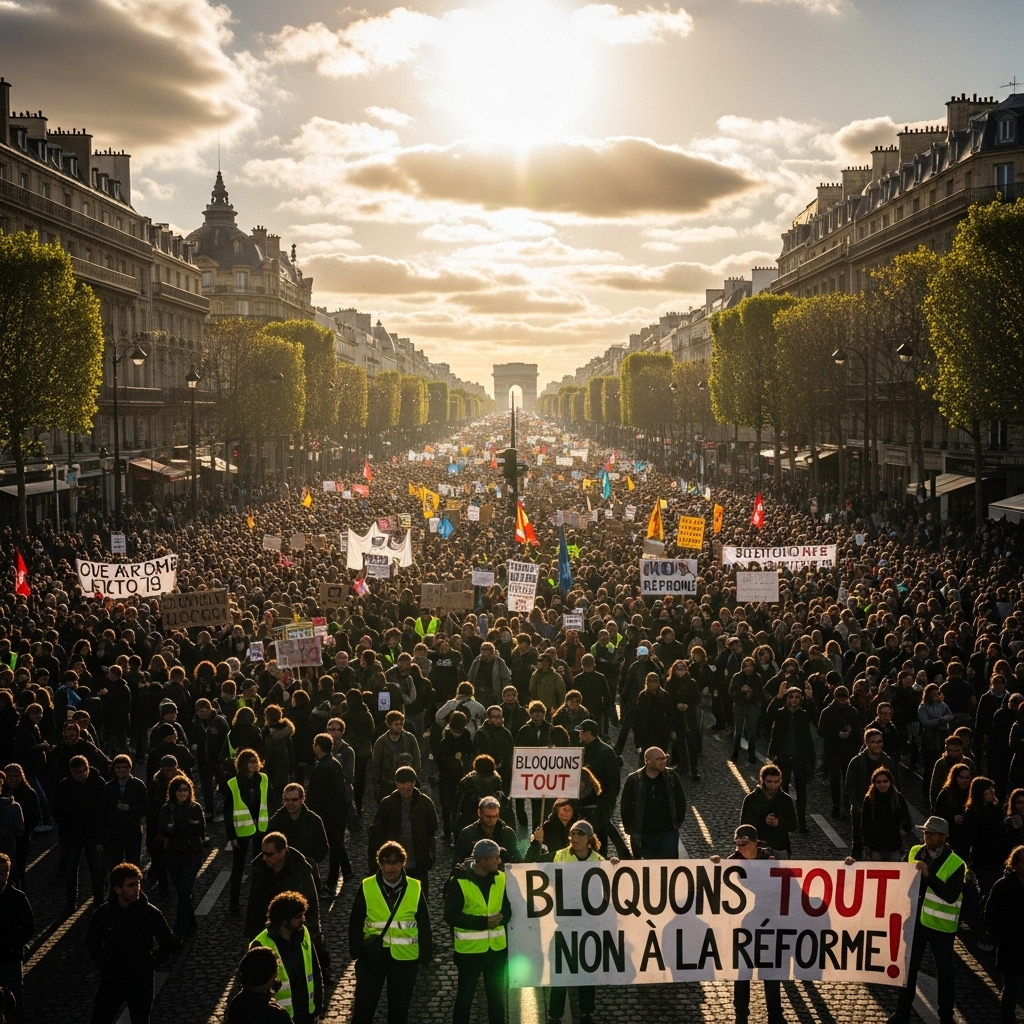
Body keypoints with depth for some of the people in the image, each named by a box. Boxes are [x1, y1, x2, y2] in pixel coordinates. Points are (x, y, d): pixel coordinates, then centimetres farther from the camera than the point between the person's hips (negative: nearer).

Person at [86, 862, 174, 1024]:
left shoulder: (150, 913, -13)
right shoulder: (104, 912, -7)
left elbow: (168, 943, -2)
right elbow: (92, 941, 11)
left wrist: (150, 961, -3)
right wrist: (100, 963, 4)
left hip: (141, 980, -2)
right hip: (111, 978, 2)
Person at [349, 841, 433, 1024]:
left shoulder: (415, 888, -5)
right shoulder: (367, 887, -6)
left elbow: (424, 924, 1)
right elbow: (355, 922, 0)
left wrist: (426, 953, 1)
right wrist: (356, 951, -4)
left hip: (405, 958, 0)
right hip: (372, 956, 0)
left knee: (399, 1009, 13)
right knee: (363, 1006, 7)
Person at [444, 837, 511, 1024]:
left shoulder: (501, 878, 0)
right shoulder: (460, 881, -14)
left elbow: (510, 907, 7)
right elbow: (450, 915, -16)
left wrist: (501, 917, -17)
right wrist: (482, 922, -22)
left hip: (497, 947, 4)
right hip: (469, 949, -4)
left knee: (497, 996, 15)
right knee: (465, 996, 8)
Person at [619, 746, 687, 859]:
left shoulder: (671, 777, -3)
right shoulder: (633, 780, -8)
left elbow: (681, 802, 7)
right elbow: (626, 808, -1)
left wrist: (677, 823, 5)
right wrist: (632, 832, -1)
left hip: (668, 834, 0)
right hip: (643, 836, 0)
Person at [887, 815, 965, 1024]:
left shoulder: (955, 864, -16)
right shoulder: (915, 852, -1)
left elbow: (951, 895, -27)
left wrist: (928, 875, -34)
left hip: (941, 925, -4)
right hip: (915, 920, 4)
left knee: (944, 972, 9)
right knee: (908, 967, 13)